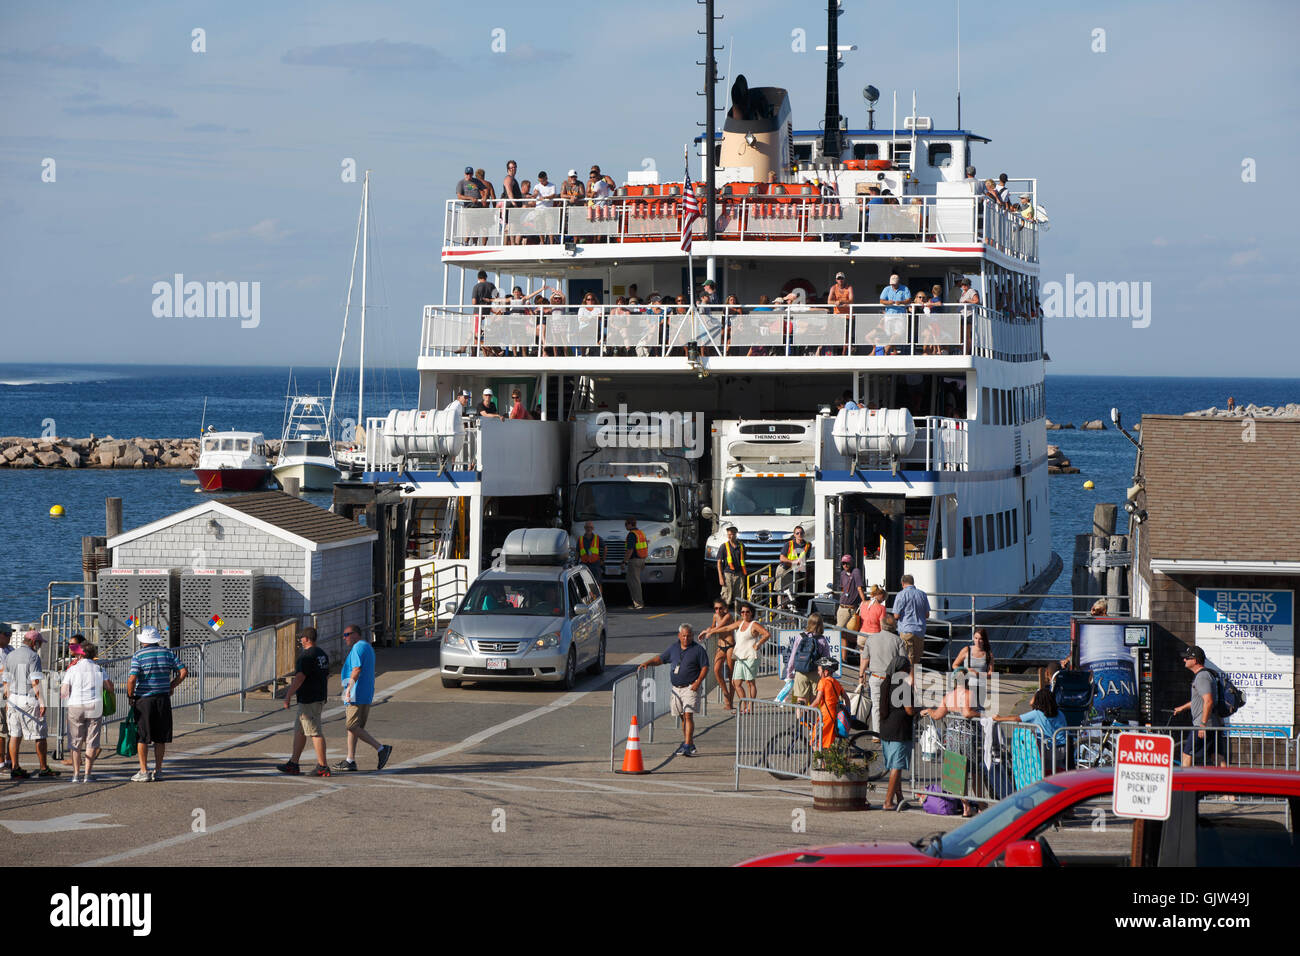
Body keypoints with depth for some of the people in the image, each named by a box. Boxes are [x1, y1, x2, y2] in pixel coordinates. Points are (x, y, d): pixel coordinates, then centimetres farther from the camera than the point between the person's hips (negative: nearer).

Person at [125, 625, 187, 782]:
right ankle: (158, 771, 14)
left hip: (143, 699, -4)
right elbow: (183, 672, 2)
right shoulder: (167, 653, 4)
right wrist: (171, 686, 11)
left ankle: (144, 772, 0)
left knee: (142, 737, 2)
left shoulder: (139, 655, -8)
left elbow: (132, 679, -18)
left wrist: (130, 696, -3)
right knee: (160, 738, 11)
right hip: (163, 699, 4)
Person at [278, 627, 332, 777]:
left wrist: (288, 696, -18)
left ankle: (323, 767, -10)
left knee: (315, 732, -9)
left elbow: (299, 678, -22)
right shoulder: (322, 655, 14)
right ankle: (293, 764, 20)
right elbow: (326, 676, 20)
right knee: (299, 731, 16)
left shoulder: (306, 656, -16)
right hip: (320, 697, 10)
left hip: (308, 700, -10)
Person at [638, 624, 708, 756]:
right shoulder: (674, 649, 13)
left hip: (690, 687, -6)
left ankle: (687, 746, -19)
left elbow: (705, 667, -3)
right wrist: (647, 663, 4)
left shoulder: (698, 650, -2)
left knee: (688, 715, -16)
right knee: (683, 717, 10)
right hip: (676, 688, 6)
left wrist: (698, 682, -15)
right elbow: (661, 659, 20)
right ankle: (689, 744, 21)